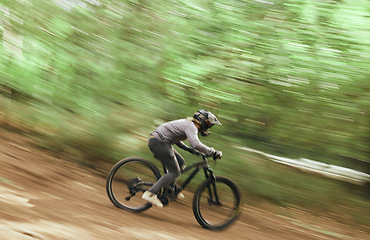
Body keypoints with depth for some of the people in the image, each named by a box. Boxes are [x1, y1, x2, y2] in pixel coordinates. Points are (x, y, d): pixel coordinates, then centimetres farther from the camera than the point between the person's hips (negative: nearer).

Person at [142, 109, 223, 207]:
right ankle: (150, 193, -13)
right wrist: (213, 152, -23)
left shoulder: (187, 123, 18)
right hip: (159, 143, -10)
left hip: (160, 142, 10)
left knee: (181, 163, 15)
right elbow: (196, 144, -31)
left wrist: (188, 149, 19)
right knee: (174, 172, -9)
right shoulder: (191, 127, -14)